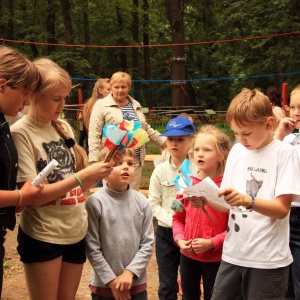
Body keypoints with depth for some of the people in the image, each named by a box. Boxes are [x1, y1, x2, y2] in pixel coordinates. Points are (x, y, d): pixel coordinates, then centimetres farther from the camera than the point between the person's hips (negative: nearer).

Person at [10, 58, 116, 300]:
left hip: (76, 232, 6)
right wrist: (82, 176, -20)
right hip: (42, 237, -6)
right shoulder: (20, 133, -13)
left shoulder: (64, 127, 6)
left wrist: (97, 174, -8)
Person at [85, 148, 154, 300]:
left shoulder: (142, 202, -2)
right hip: (104, 284, -3)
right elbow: (92, 248, -11)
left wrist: (130, 272, -11)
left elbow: (148, 243, -1)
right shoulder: (95, 202, -12)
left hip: (137, 283, 3)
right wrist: (111, 280, -10)